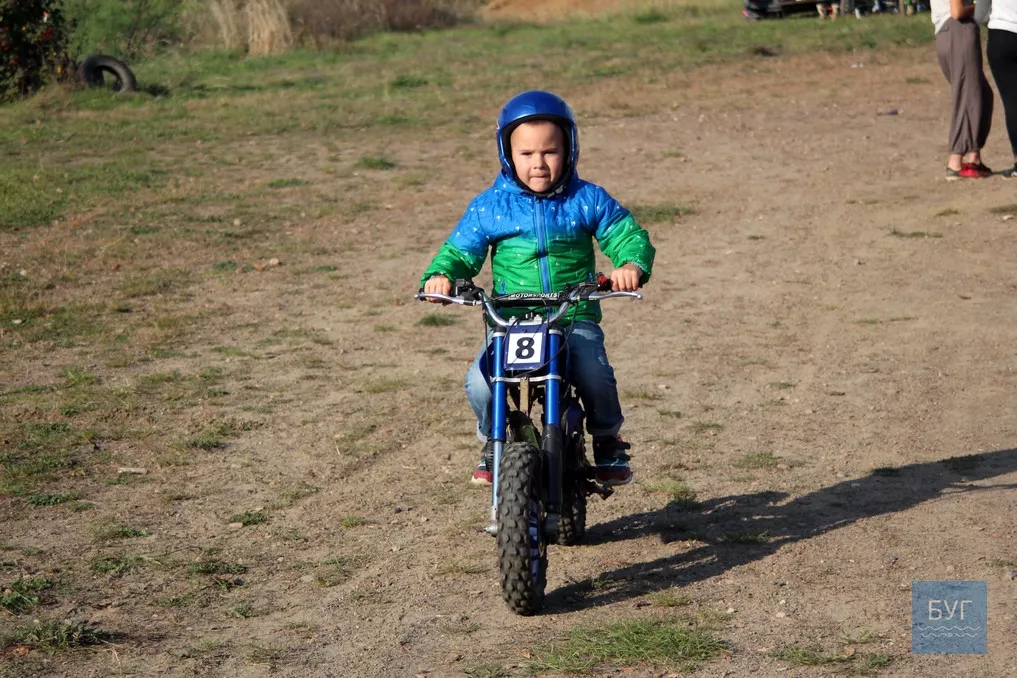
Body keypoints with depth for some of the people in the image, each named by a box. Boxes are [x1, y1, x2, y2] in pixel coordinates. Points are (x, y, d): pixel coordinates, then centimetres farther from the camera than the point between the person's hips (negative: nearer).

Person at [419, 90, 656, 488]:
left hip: (575, 317, -1)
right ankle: (492, 441, 11)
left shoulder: (588, 200, 6)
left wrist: (632, 264, -20)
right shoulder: (490, 206, 6)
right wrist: (440, 275, -16)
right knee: (480, 383, -24)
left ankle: (608, 441, 6)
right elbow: (460, 251, 8)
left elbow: (628, 235, 4)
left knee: (595, 377, -28)